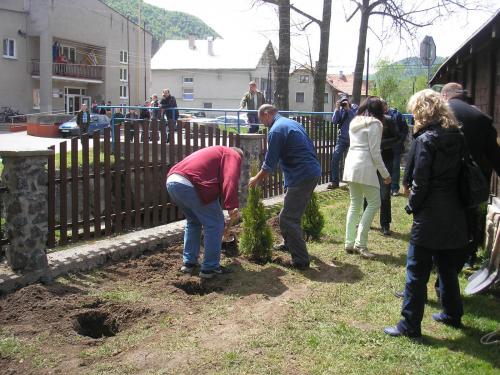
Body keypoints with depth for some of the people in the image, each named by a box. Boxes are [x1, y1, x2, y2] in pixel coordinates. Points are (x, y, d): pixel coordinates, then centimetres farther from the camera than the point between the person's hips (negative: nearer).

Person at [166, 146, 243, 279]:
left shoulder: (216, 152, 39)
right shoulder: (233, 155, 13)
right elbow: (230, 179, -10)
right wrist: (232, 206, -20)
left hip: (172, 180, 9)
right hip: (191, 184, -9)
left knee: (193, 222, 27)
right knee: (215, 224, 5)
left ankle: (188, 263, 30)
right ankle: (210, 268, 11)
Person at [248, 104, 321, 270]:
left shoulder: (276, 130, -12)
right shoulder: (292, 123, 17)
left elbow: (269, 164, -11)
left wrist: (256, 179, 6)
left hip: (301, 177, -10)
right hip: (313, 171, 10)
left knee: (288, 219, -5)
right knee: (291, 214, 24)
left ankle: (301, 260, -4)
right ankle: (290, 244, 41)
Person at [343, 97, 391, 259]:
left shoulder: (354, 122, 18)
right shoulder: (374, 124, -5)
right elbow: (375, 152, -9)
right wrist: (385, 174, -4)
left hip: (350, 165, 8)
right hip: (365, 167, -8)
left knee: (355, 204, 12)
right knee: (374, 203, -2)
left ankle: (349, 243, 11)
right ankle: (360, 243, -9)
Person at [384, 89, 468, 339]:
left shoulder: (426, 140, -14)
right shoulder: (457, 137, 7)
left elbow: (420, 181, -15)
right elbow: (458, 172, 11)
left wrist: (412, 205, -1)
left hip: (430, 217, -7)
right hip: (455, 215, 7)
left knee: (417, 272, 0)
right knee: (448, 268, 21)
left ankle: (410, 325, 6)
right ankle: (452, 315, 35)